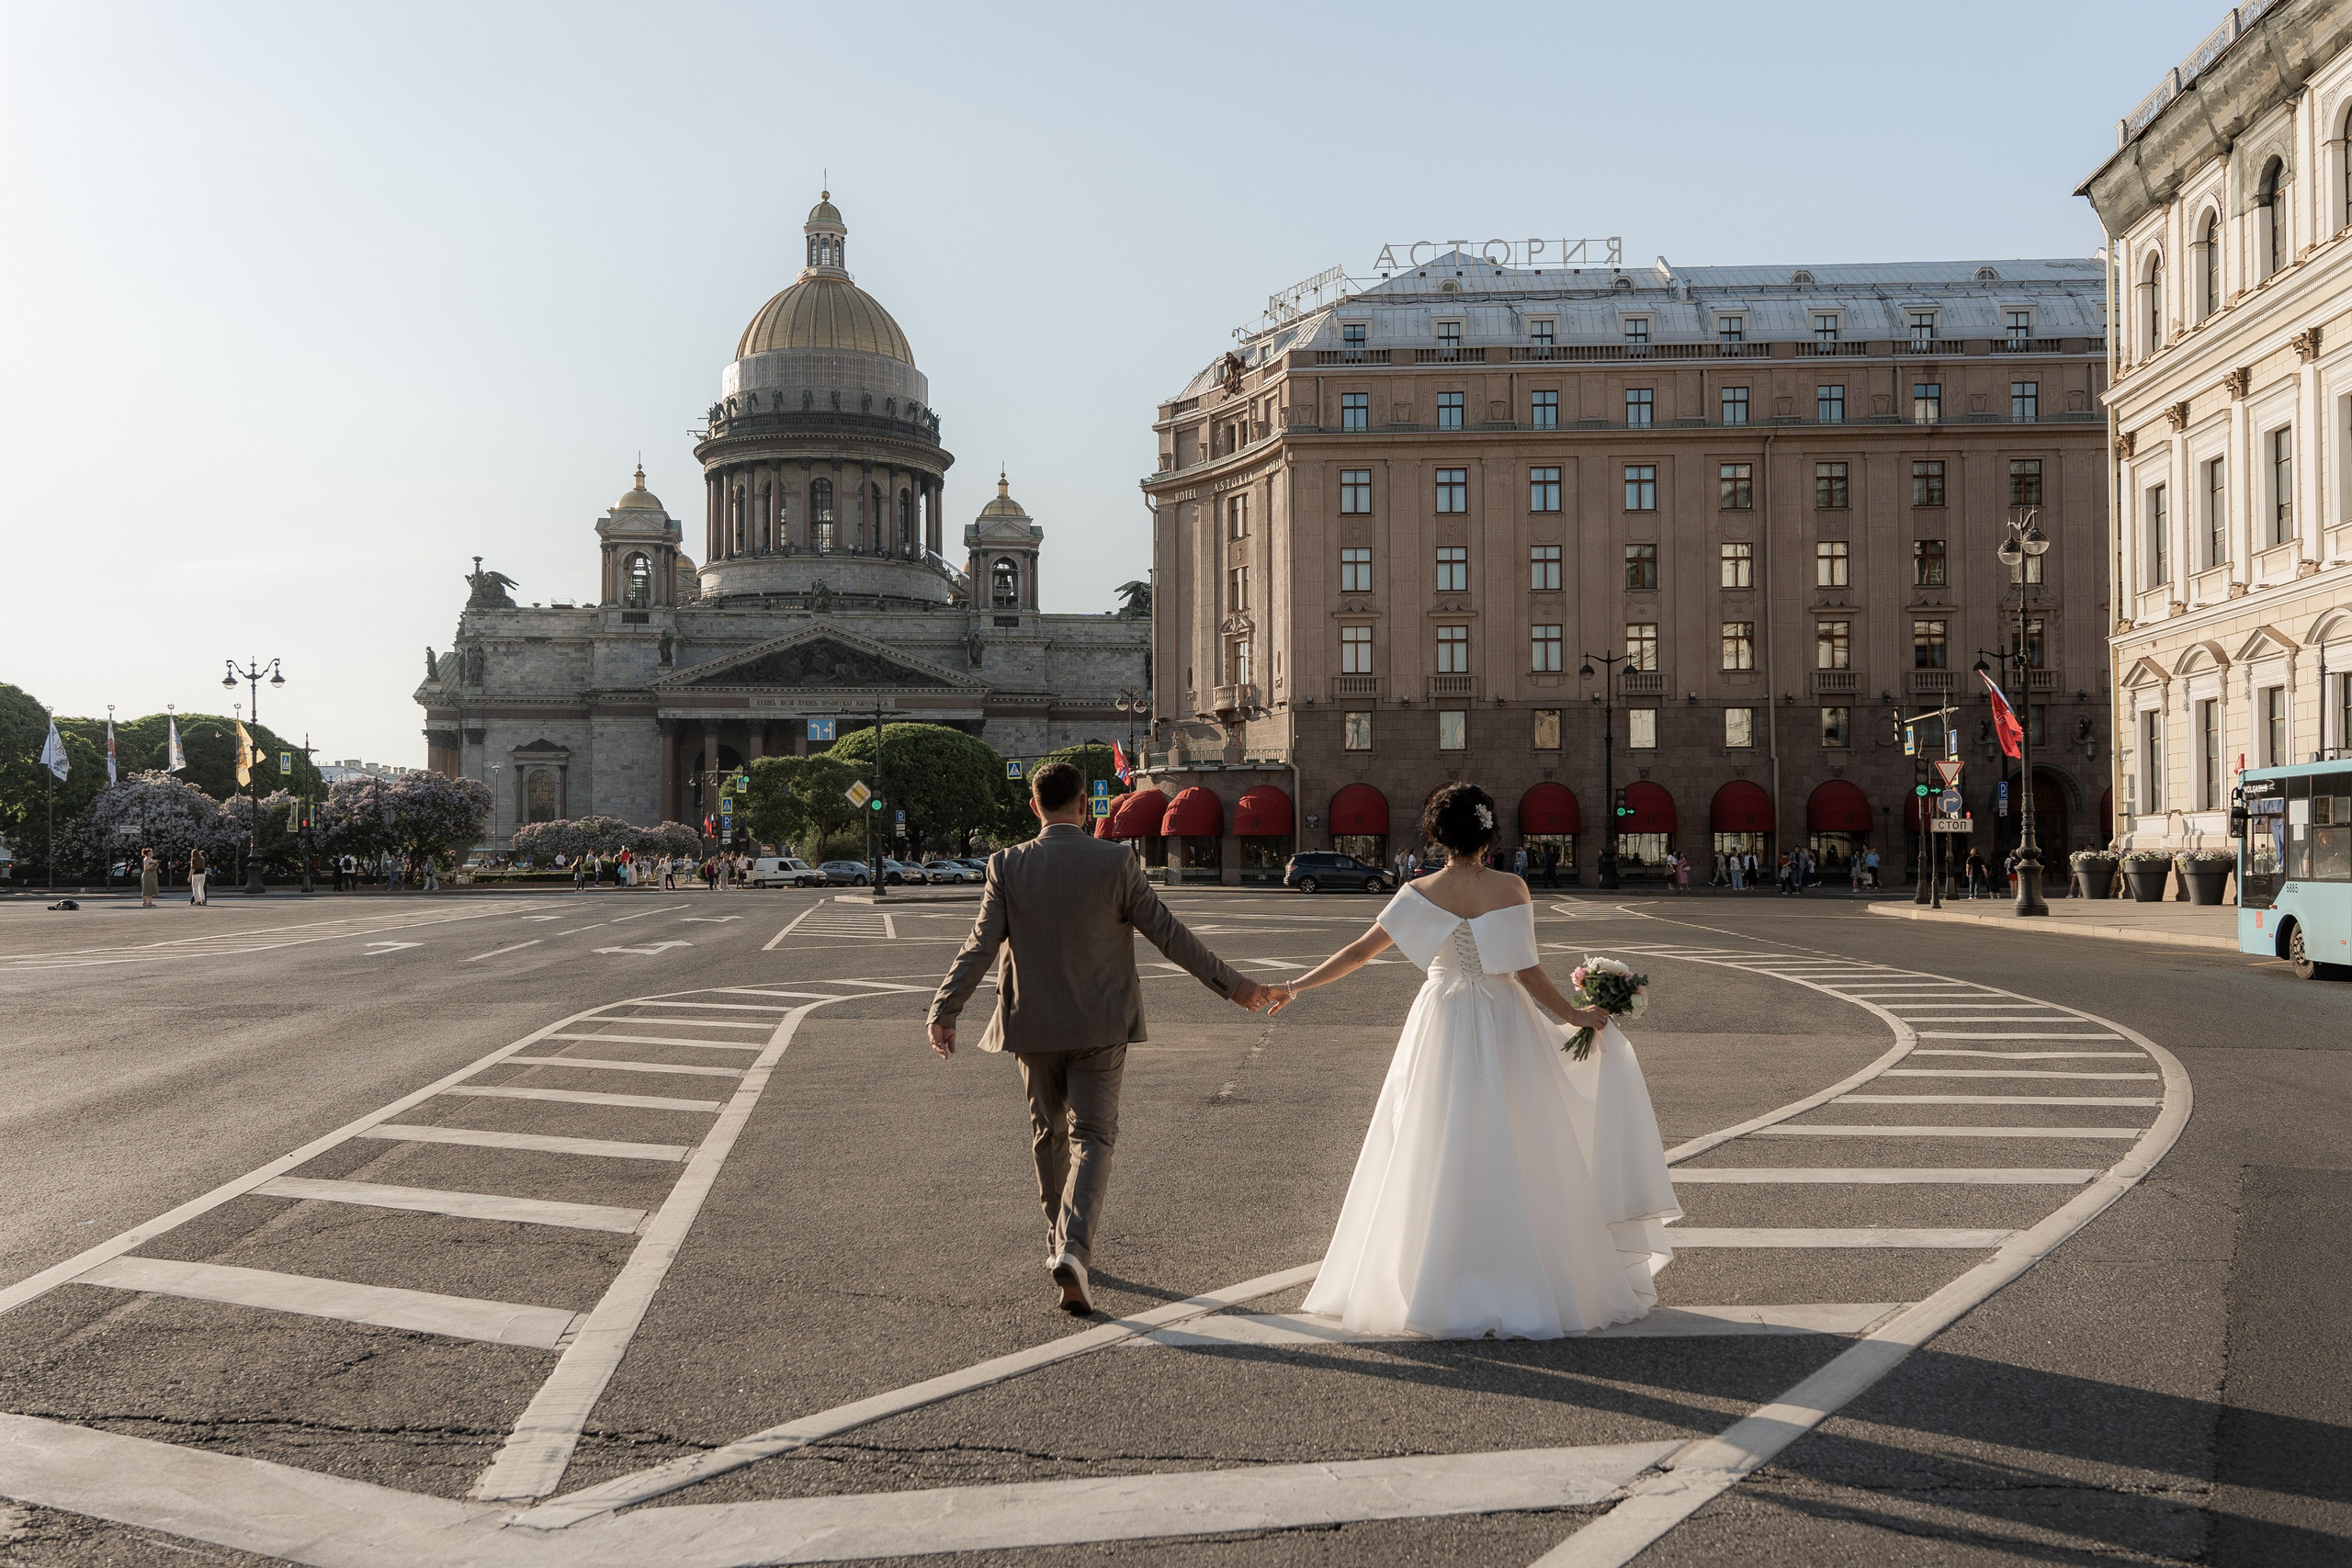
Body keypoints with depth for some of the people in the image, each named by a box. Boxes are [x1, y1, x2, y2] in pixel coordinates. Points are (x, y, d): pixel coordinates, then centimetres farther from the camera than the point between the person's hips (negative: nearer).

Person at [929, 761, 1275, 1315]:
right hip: (1100, 1026, -2)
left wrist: (943, 1010, -4)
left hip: (1035, 1025, 2)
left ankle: (1063, 1242, 32)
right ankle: (1072, 1247, -20)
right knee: (1092, 1138, 0)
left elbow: (980, 945, -9)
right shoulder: (1116, 862, -9)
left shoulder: (1007, 866, -6)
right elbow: (1168, 933, -7)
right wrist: (1231, 984, 0)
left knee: (1049, 1133, 19)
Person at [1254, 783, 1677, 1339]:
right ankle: (1530, 1282, 12)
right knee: (1514, 1155, 7)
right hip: (1505, 1027, -1)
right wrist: (1574, 1015, 3)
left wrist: (1296, 986, 5)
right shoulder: (1510, 891, -10)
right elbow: (1528, 973, -11)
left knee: (1440, 1158, 8)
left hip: (1443, 1029, 1)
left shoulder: (1420, 893, -5)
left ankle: (1436, 1287, 11)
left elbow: (1361, 950, -4)